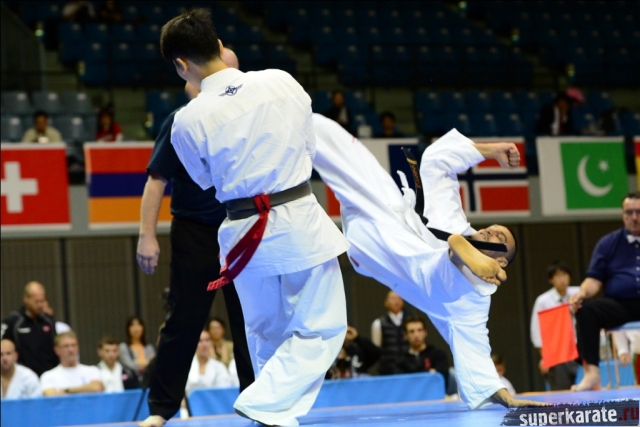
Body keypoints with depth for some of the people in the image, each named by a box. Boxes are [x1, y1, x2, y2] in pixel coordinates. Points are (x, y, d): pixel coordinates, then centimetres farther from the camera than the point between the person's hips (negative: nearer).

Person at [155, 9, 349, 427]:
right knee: (321, 329, 8)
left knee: (266, 335, 20)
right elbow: (310, 145, 6)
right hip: (300, 222, -1)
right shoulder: (282, 81, -8)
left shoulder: (188, 120, -11)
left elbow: (206, 180, 7)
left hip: (246, 232, 1)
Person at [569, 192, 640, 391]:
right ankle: (591, 371, -32)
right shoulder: (608, 243, 16)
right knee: (586, 308, -27)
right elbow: (595, 279, 9)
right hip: (618, 305, 2)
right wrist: (583, 292, -13)